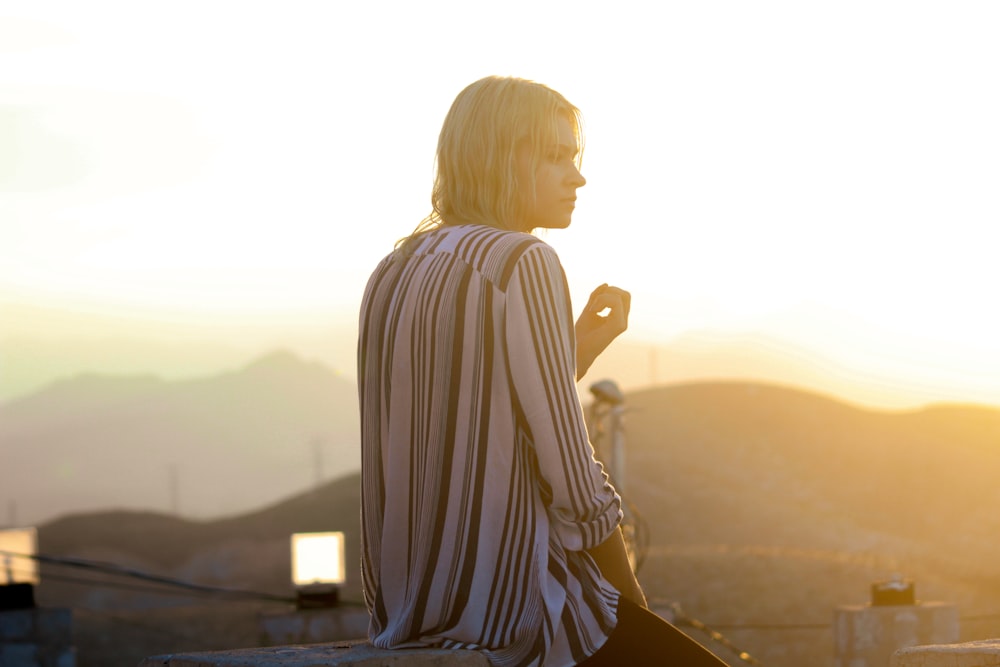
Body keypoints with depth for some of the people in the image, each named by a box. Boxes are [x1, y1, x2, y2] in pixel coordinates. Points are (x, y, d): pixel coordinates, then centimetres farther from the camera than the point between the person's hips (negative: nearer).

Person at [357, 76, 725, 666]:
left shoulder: (394, 273, 11)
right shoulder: (525, 265, -13)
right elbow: (571, 484, -15)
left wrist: (579, 352, 13)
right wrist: (633, 608, -1)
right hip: (510, 597, -9)